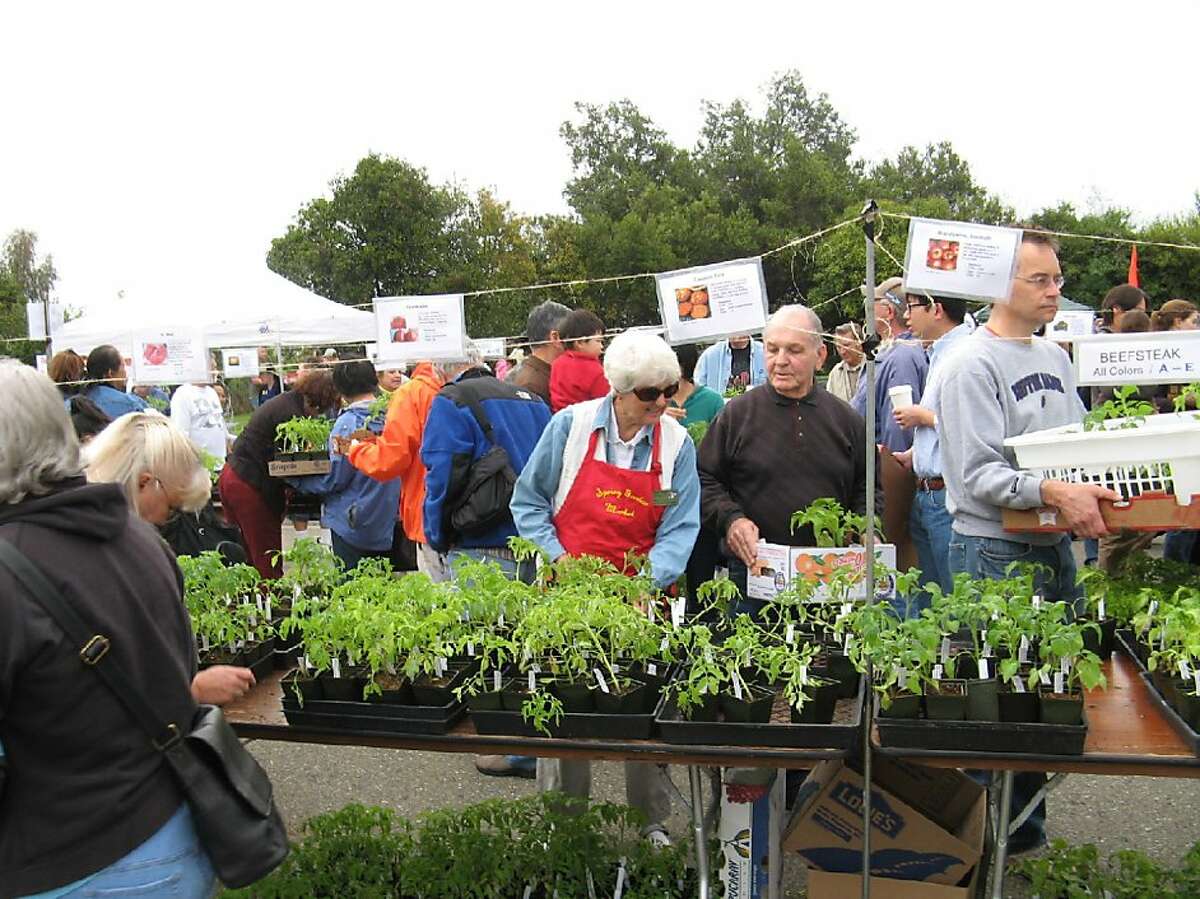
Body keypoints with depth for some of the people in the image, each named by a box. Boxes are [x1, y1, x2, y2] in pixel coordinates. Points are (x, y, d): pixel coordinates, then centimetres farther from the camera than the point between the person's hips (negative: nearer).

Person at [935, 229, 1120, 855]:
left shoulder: (1055, 357, 13)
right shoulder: (972, 364, -12)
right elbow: (978, 473, -19)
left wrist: (1097, 494, 2)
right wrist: (1053, 493, -30)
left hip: (1055, 546, 8)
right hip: (994, 552, -8)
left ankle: (1027, 825, 31)